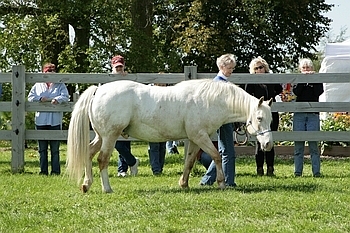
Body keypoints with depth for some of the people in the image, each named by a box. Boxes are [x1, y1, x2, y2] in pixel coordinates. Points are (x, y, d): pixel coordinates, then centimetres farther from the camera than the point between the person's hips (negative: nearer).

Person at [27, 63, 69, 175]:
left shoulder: (60, 85, 9)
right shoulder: (37, 86, 15)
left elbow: (65, 96, -5)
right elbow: (30, 97, 7)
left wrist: (57, 99, -25)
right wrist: (40, 99, -11)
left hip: (55, 121, -2)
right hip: (41, 121, 2)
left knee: (55, 148, -1)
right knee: (42, 148, 5)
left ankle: (56, 171, 2)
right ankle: (43, 170, 10)